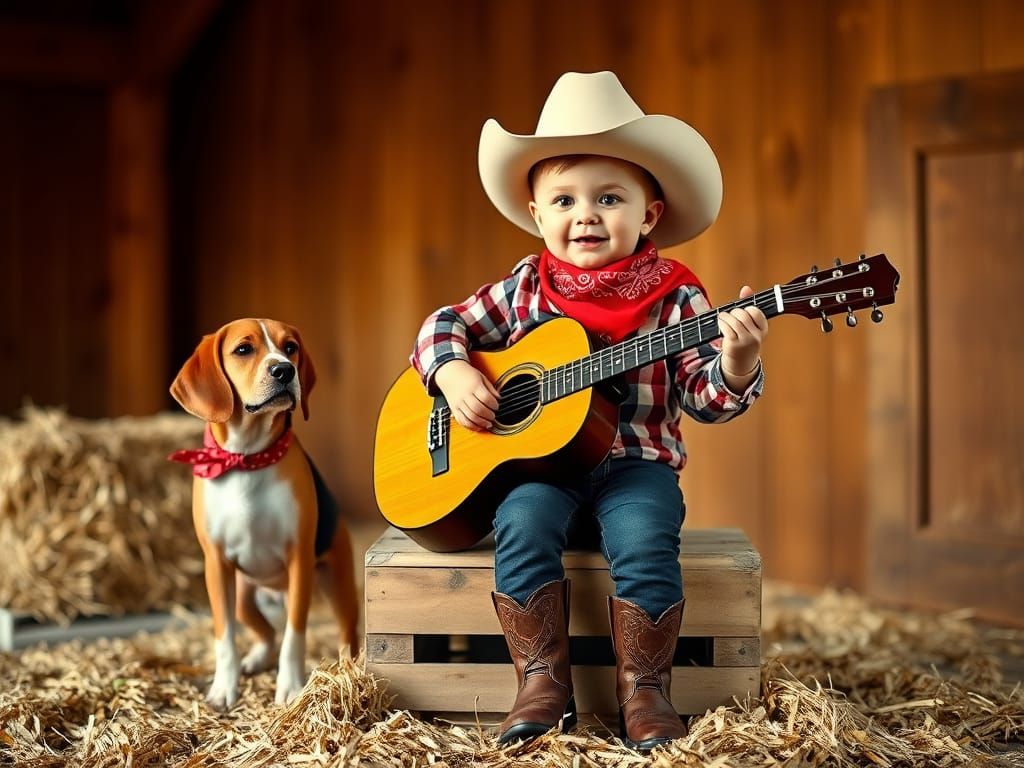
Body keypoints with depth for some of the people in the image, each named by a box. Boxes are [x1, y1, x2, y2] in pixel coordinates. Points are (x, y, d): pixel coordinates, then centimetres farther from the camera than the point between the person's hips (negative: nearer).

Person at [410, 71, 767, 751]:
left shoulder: (674, 297, -1)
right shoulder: (525, 289, 6)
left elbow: (703, 397, -5)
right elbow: (446, 325, 14)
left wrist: (737, 361, -25)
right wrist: (452, 371, -7)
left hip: (636, 460, -1)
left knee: (645, 542, -29)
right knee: (523, 527, -28)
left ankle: (644, 689, -12)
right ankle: (543, 682, -15)